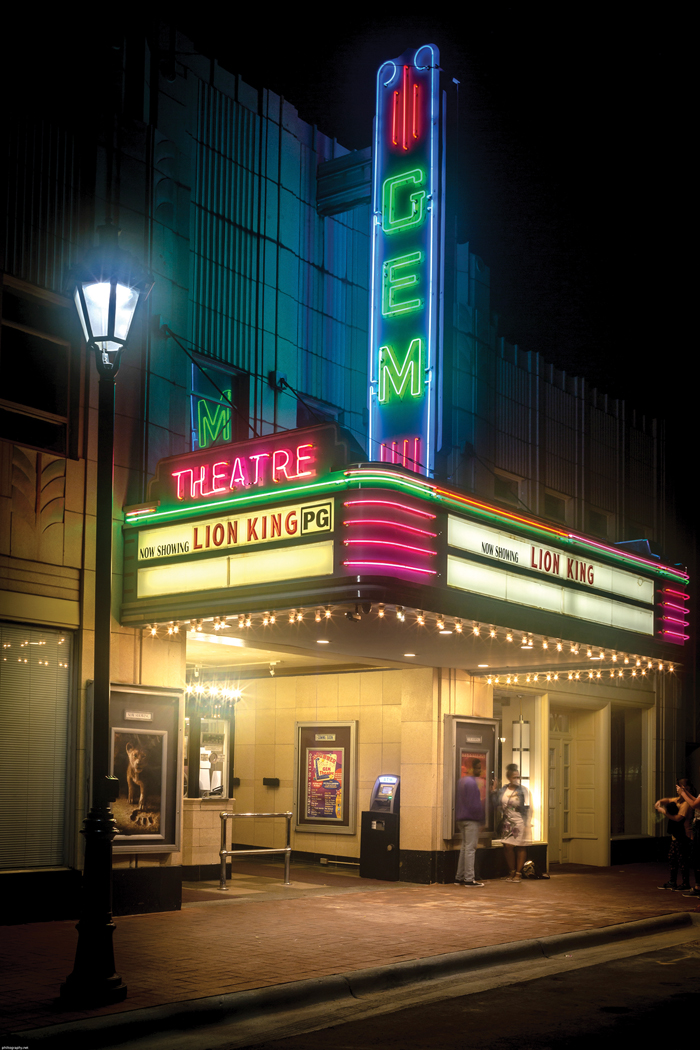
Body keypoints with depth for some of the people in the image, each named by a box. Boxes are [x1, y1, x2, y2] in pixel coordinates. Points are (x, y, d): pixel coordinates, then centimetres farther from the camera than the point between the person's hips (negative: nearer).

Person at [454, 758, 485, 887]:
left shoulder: (461, 781, 12)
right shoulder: (472, 783, -17)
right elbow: (474, 804, -17)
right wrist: (481, 817, -5)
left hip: (461, 818, 9)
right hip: (471, 819, -9)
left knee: (464, 847, 15)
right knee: (470, 849, -5)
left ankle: (459, 878, 17)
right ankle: (469, 879, -4)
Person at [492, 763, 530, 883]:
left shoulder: (522, 790, -7)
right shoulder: (504, 789, 5)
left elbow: (526, 809, -8)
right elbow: (497, 804, 5)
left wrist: (526, 825, -12)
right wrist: (494, 791, -2)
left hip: (519, 823, -4)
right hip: (507, 823, 4)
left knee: (520, 847, 3)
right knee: (508, 846, 1)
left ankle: (518, 873, 12)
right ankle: (512, 872, 16)